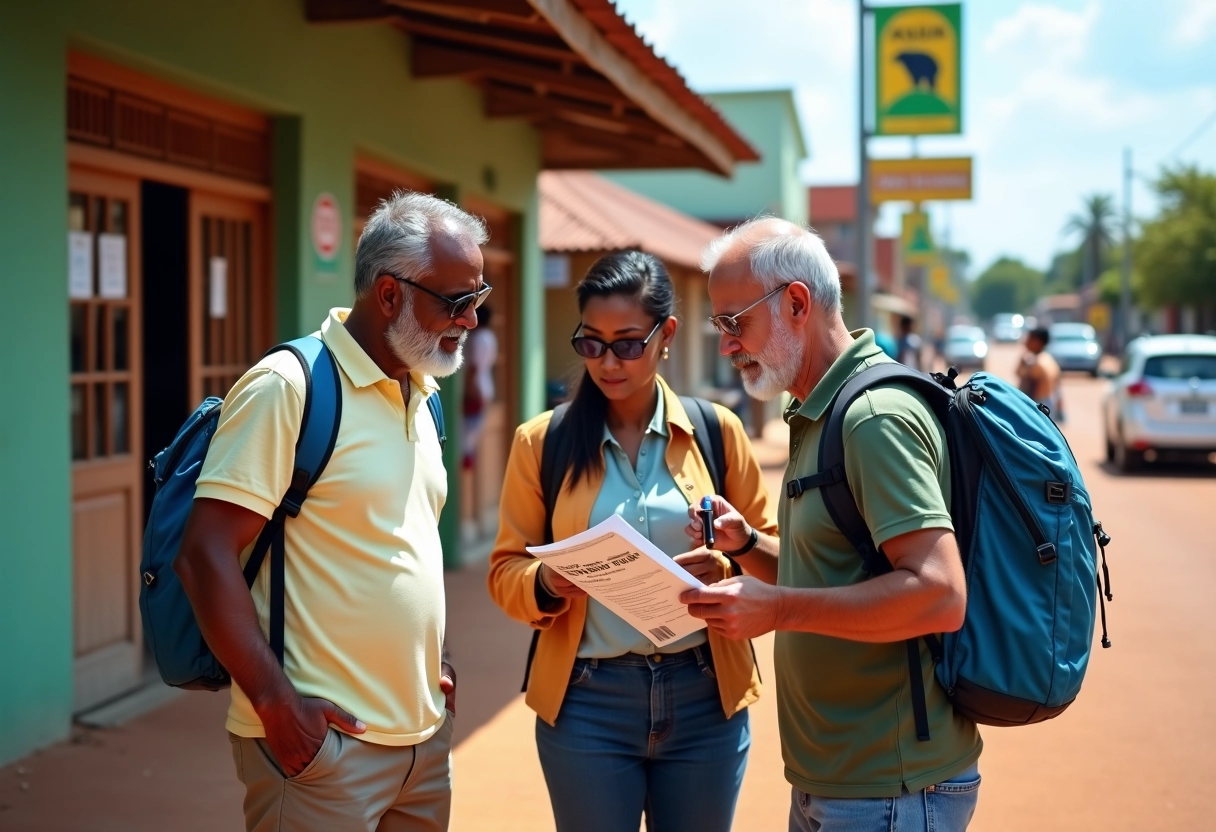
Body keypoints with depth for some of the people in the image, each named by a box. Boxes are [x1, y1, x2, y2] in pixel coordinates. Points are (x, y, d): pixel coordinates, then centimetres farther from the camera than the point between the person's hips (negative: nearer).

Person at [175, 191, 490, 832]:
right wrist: (276, 703, -20)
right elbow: (205, 557, -17)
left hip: (424, 730, 8)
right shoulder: (288, 386, -14)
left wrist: (433, 660, 12)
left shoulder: (421, 394, 12)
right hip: (323, 738, -8)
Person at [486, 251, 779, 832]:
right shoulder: (542, 441, 0)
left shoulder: (717, 430, 1)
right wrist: (546, 583, -18)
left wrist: (728, 565, -14)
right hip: (586, 703, -1)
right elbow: (506, 571, 3)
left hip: (705, 697, 1)